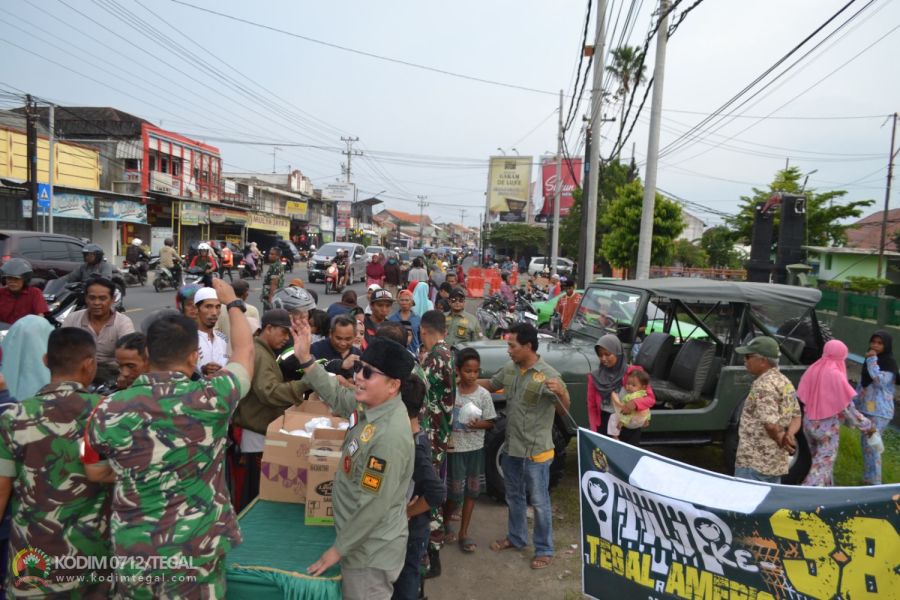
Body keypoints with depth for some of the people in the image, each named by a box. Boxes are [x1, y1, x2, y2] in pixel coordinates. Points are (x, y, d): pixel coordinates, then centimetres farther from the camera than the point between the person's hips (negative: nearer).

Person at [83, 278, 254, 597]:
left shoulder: (108, 410, -10)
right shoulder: (210, 399, -18)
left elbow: (95, 472, 8)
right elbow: (244, 351, 1)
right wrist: (233, 302, 15)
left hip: (132, 555, 3)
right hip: (196, 554, -2)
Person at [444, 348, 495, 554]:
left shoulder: (483, 394, -7)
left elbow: (490, 423, -1)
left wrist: (477, 424, -21)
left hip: (475, 449, 2)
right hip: (454, 448, -2)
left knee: (471, 490, 10)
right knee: (455, 492, 2)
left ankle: (463, 533, 25)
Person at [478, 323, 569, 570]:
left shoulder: (547, 374, -21)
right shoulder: (510, 369, 0)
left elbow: (563, 410, -23)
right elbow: (491, 385, 17)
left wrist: (561, 391, -44)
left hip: (536, 451, -7)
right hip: (512, 447, 7)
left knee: (539, 501, 7)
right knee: (514, 497, 22)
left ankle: (544, 550, 23)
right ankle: (516, 537, 41)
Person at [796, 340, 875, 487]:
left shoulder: (812, 370, -1)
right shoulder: (836, 375, -17)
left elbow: (802, 397, 3)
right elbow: (848, 408, -12)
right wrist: (867, 426, -1)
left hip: (809, 423, 6)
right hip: (828, 426, -6)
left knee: (819, 461, 21)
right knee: (823, 465, 1)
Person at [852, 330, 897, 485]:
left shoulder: (890, 363, -12)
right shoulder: (870, 359, 10)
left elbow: (880, 382, -25)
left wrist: (872, 361, -23)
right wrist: (855, 404, 17)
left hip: (879, 411, -8)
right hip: (866, 409, 8)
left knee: (871, 444, -8)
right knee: (866, 442, 15)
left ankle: (874, 482, 0)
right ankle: (868, 477, 27)